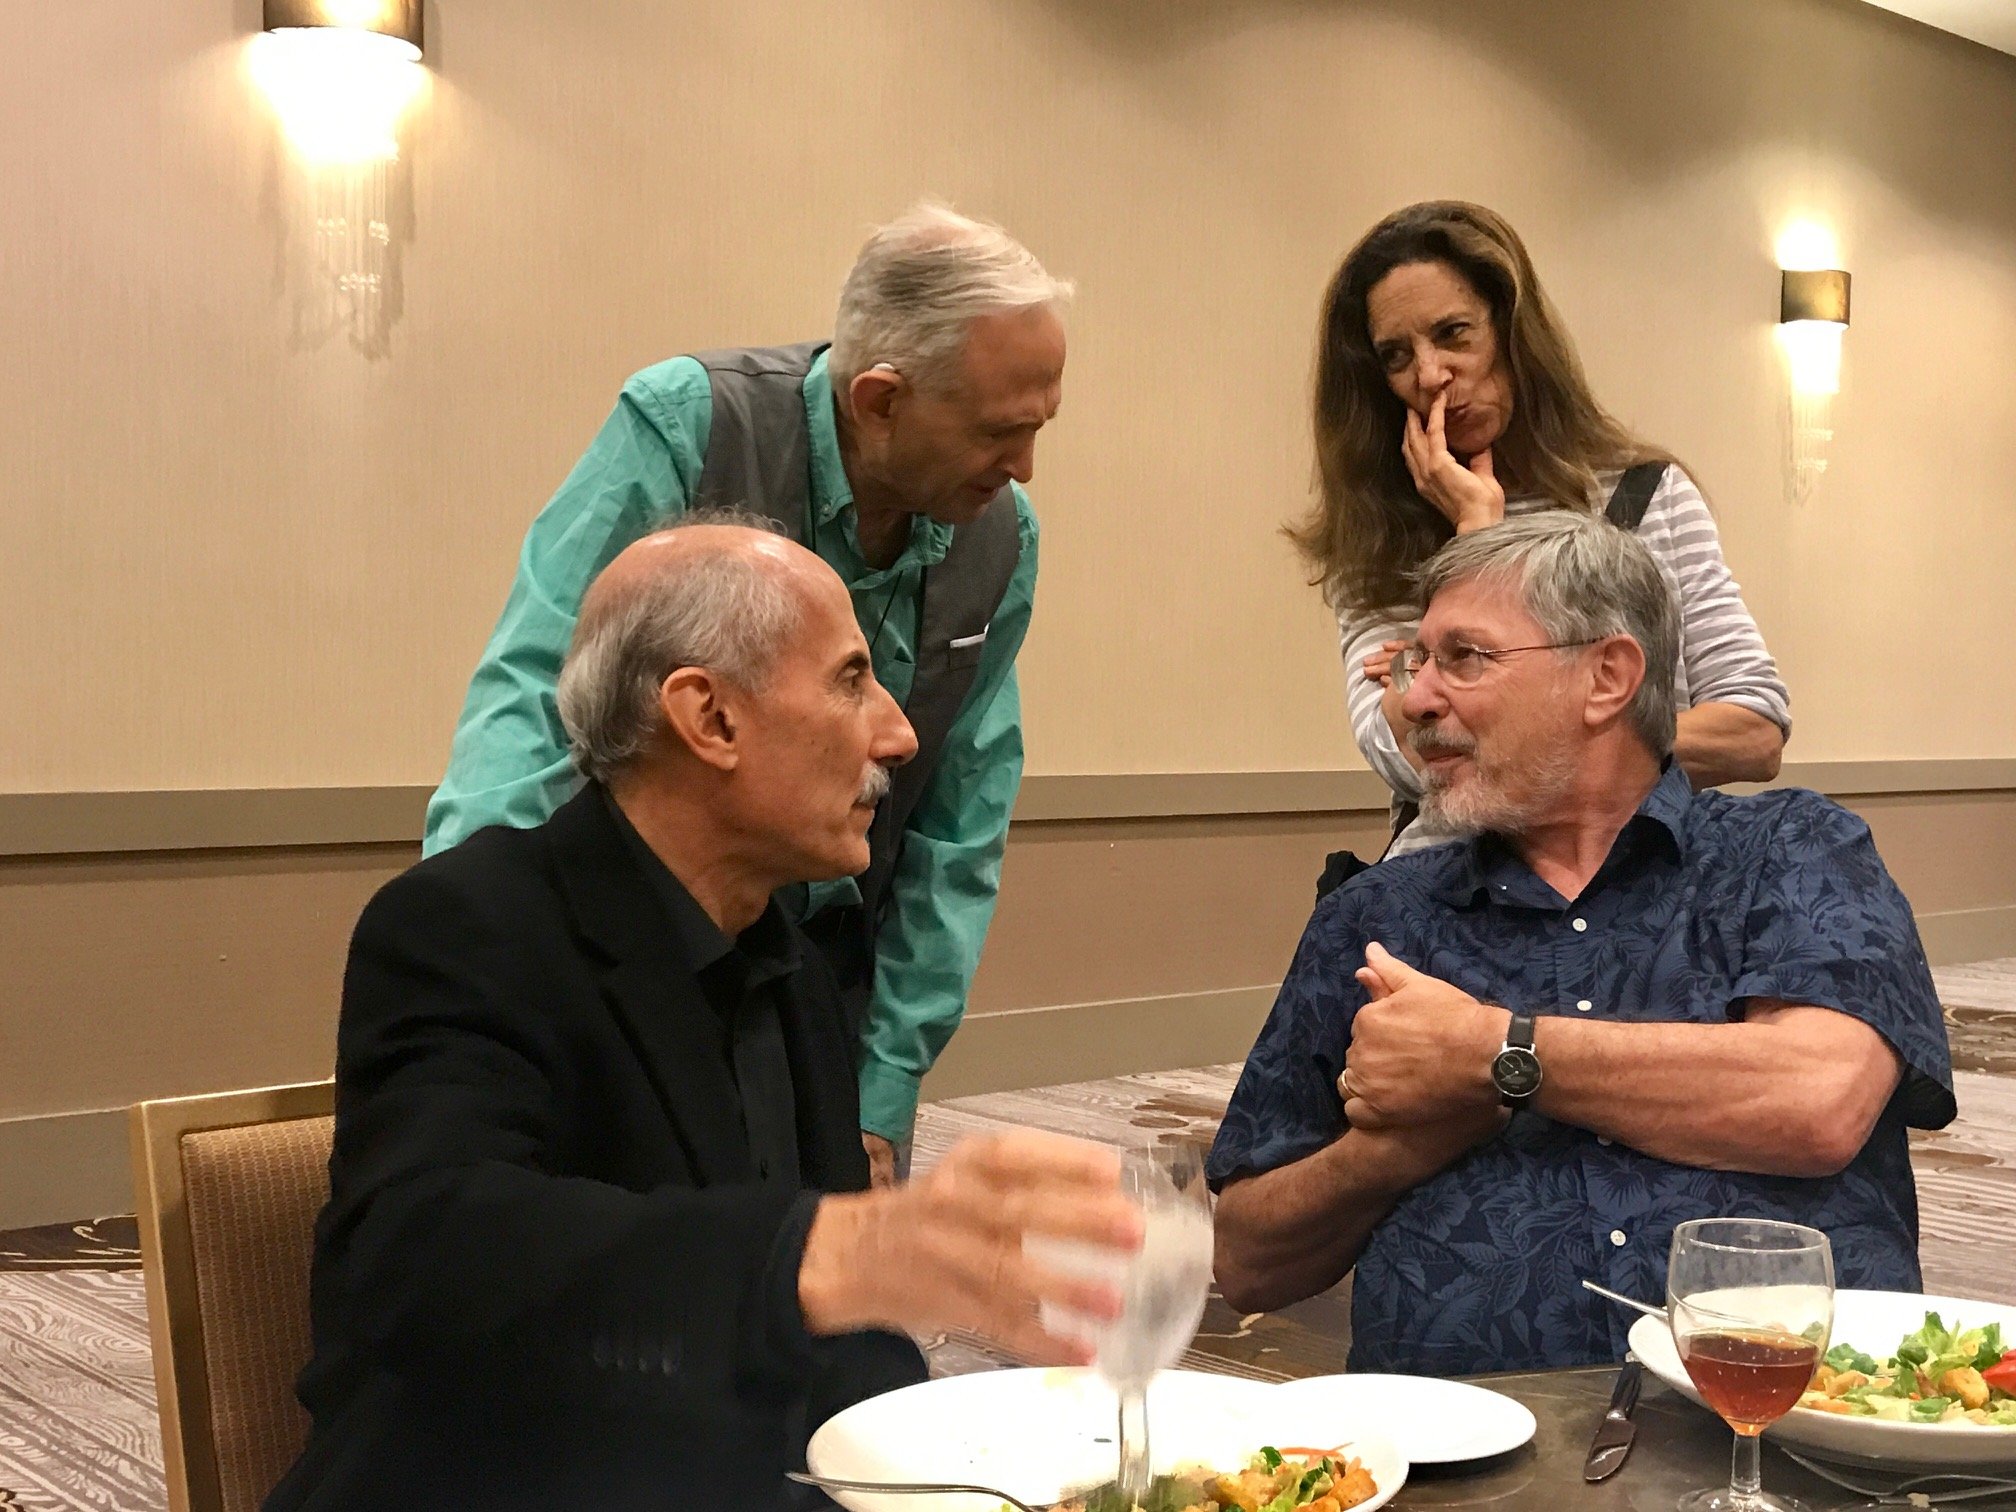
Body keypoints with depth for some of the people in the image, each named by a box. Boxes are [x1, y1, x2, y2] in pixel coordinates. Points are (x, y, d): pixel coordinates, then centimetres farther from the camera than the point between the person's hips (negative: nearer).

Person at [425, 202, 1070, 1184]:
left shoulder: (1000, 535, -5)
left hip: (830, 967, 4)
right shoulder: (687, 428, -18)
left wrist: (882, 1101, -3)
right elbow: (536, 692, -23)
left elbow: (959, 835, -1)